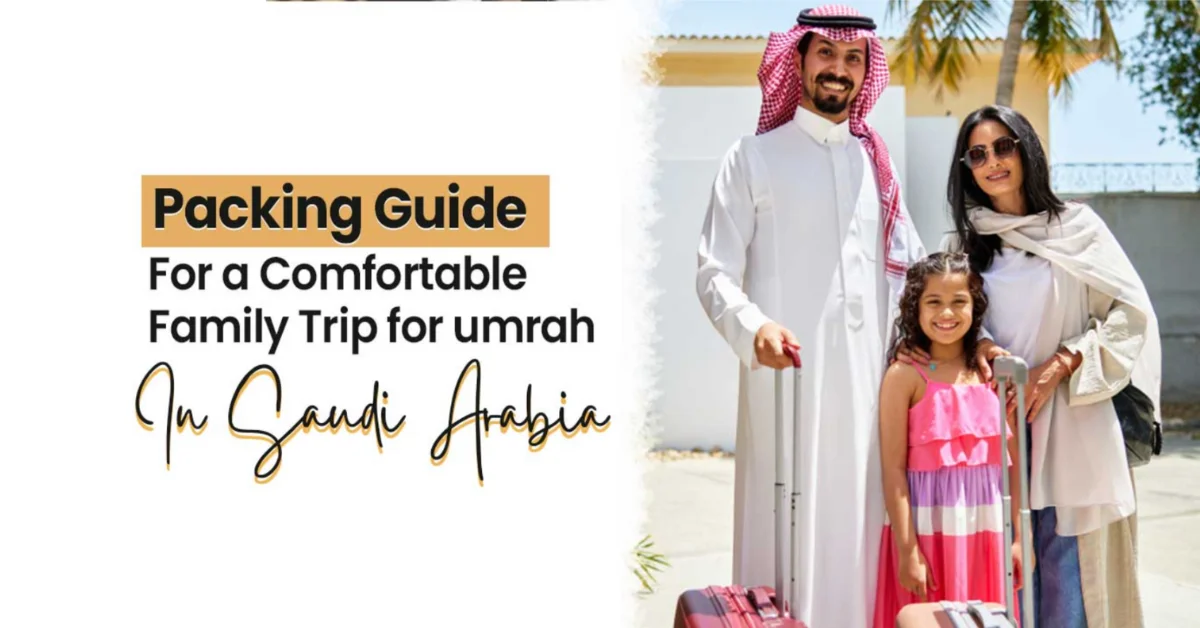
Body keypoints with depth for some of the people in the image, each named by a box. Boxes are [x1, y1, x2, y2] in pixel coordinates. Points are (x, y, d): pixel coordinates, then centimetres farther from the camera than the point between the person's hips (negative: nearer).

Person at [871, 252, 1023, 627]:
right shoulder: (905, 376, -6)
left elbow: (1013, 461, 7)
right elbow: (893, 469, -9)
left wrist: (1019, 537, 5)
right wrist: (907, 551, -12)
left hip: (987, 528, 4)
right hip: (928, 525, -4)